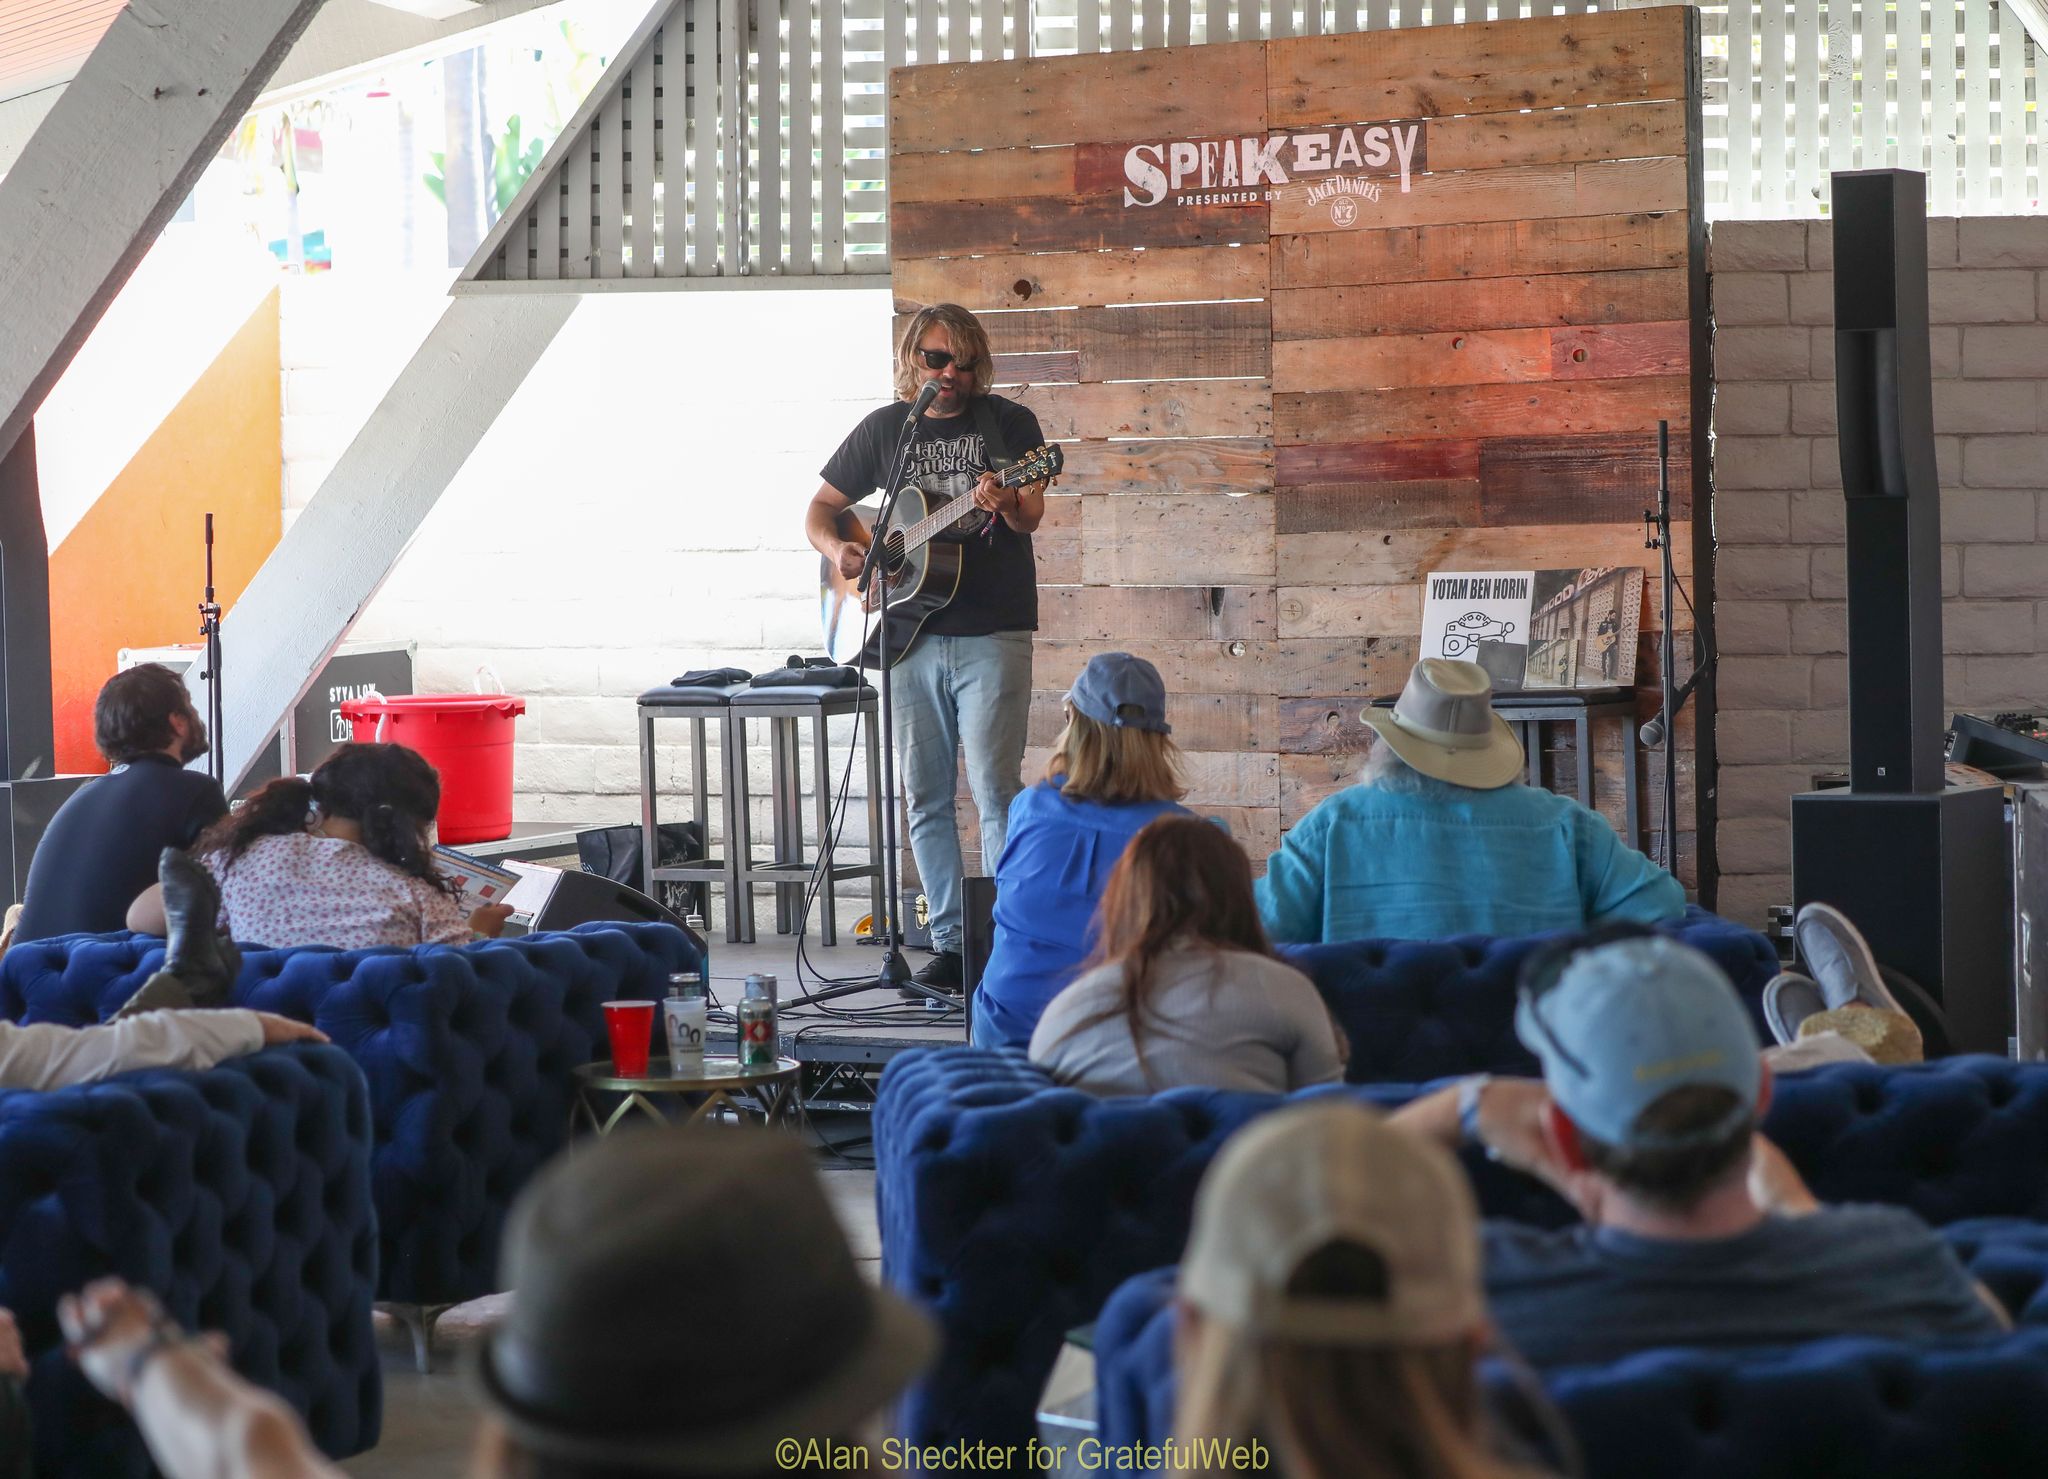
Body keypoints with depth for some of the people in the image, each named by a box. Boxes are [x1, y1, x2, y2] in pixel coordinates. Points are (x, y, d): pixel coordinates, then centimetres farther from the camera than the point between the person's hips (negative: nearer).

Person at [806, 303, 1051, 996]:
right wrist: (835, 549, -4)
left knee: (995, 789, -12)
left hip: (991, 634, -4)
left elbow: (1033, 513, -9)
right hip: (912, 633, 4)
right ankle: (950, 944, 12)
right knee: (927, 798, 6)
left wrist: (1005, 505, -32)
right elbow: (820, 508, 17)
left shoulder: (1008, 424, 2)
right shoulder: (883, 429, 11)